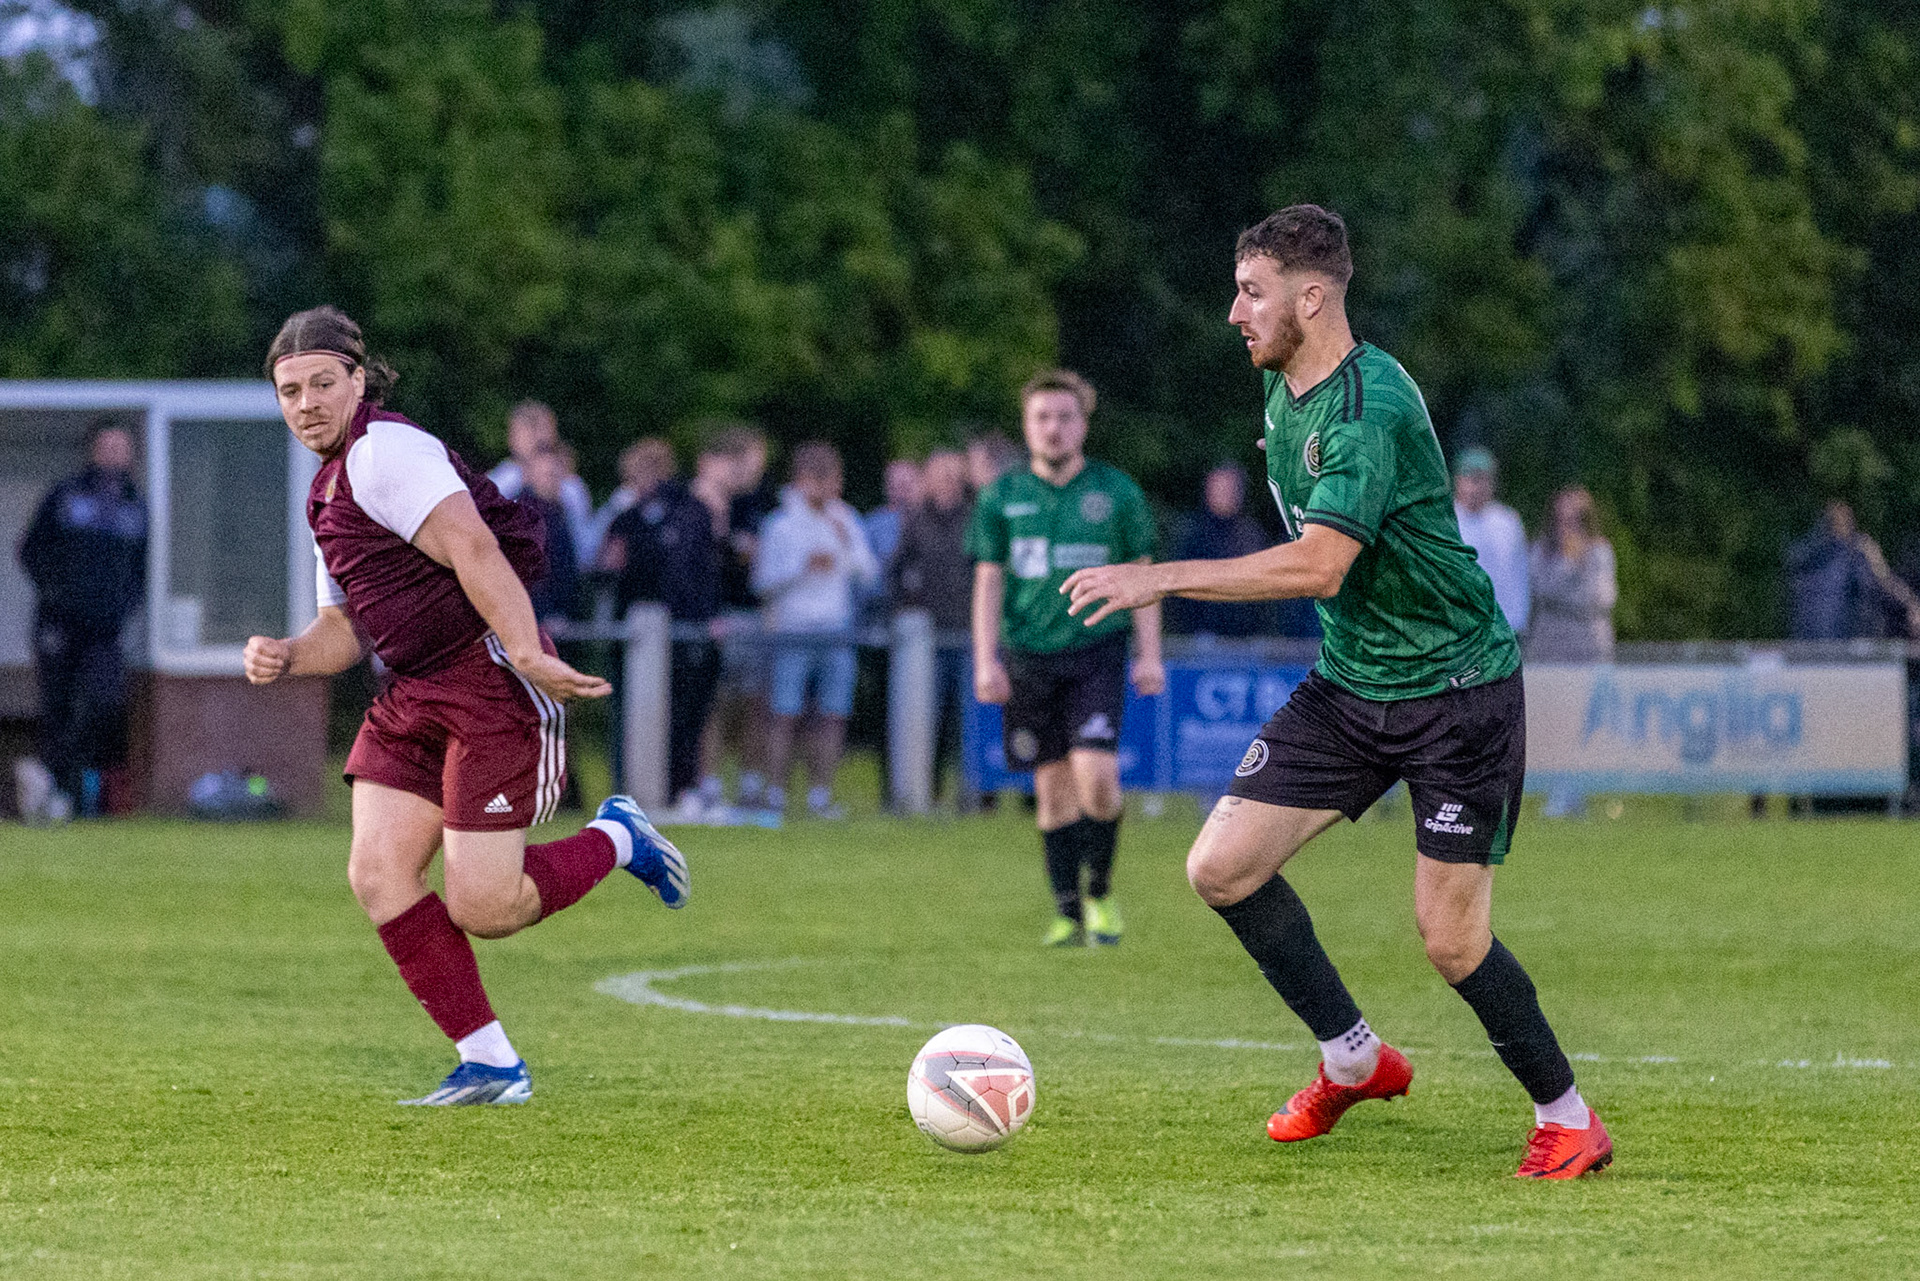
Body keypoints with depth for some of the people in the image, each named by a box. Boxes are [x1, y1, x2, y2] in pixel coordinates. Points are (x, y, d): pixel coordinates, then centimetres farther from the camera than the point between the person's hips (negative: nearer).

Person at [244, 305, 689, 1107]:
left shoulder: (383, 452, -14)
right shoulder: (330, 490, 18)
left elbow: (473, 547, -26)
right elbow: (348, 627, 23)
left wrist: (528, 655, -37)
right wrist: (287, 657, 2)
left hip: (492, 682, -9)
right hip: (414, 695, 9)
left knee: (483, 910, -11)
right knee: (378, 875, -5)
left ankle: (615, 841, 17)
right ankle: (489, 1065, 1)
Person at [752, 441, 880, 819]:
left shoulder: (846, 521, 14)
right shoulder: (780, 522, 2)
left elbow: (869, 575, 12)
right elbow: (763, 581, -3)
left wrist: (848, 545, -4)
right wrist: (804, 566, -15)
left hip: (837, 631, 4)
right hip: (792, 629, -4)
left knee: (833, 715, 0)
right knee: (785, 714, -8)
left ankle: (820, 795, 5)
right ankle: (775, 796, -4)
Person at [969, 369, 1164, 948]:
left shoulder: (1116, 490, 4)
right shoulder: (1003, 496, 6)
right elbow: (988, 580, 7)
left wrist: (1150, 655, 2)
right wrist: (986, 661, -1)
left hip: (1097, 648, -2)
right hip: (1030, 659, 2)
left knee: (1096, 774, -16)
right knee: (1052, 787, 2)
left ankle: (1100, 891, 5)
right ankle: (1069, 913, 9)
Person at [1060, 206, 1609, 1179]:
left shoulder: (1370, 406, -24)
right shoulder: (1284, 388, 5)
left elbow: (1318, 565, -34)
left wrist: (1160, 579, -33)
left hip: (1455, 688, -8)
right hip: (1347, 686, 9)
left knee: (1450, 942, -8)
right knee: (1220, 868, -2)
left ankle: (1567, 1118, 13)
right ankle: (1355, 1060, 15)